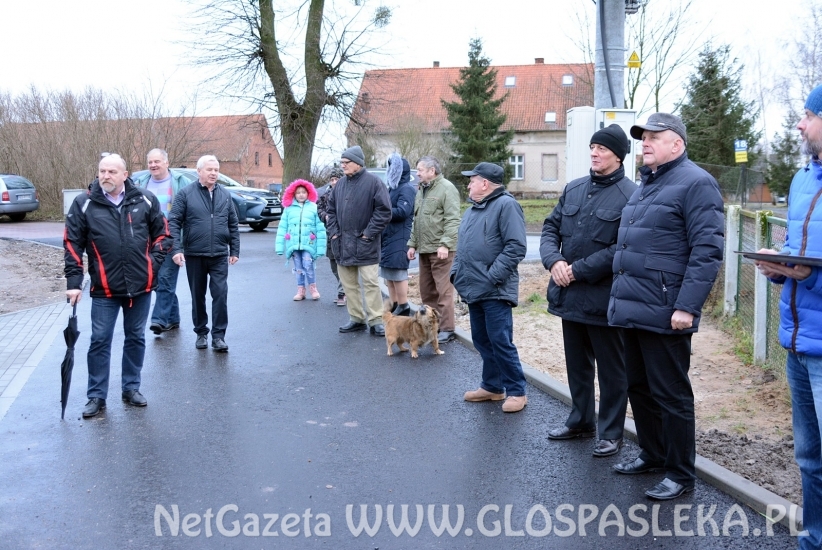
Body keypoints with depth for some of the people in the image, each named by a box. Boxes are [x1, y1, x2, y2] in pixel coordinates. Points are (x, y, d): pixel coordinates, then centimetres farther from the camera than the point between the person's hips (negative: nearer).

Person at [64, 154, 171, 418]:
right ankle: (96, 396, 15)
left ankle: (131, 388, 28)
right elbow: (73, 244, -2)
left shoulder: (145, 200, 0)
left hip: (141, 286, 2)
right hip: (104, 288, -1)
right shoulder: (84, 204, -3)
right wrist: (73, 282, -7)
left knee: (136, 338, 13)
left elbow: (162, 234, 9)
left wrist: (153, 261, -3)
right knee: (100, 341, 3)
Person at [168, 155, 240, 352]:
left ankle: (218, 336, 2)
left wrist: (234, 250, 7)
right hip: (194, 255, -1)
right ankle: (201, 333, 23)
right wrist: (176, 249, -15)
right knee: (198, 296, 10)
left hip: (219, 255, 1)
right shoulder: (186, 194, -2)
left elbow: (233, 225, 11)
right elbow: (174, 223, -6)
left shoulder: (225, 195, 7)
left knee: (220, 294, -6)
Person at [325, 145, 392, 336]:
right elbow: (331, 209, 17)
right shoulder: (341, 183, 10)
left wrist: (368, 233, -14)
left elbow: (384, 211, -14)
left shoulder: (373, 182, -9)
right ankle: (357, 319, 21)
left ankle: (376, 321, 3)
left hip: (365, 244, -6)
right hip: (343, 244, 7)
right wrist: (333, 232, 5)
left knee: (370, 283, -4)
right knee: (348, 284, 11)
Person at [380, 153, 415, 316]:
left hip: (399, 240, -9)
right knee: (388, 275, 11)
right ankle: (394, 307, 18)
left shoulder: (406, 189, -9)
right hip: (387, 237, 9)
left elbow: (402, 211, -20)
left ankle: (403, 308, -1)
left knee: (398, 273, -7)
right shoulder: (392, 188, 19)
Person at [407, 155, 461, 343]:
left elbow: (452, 220, -17)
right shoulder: (421, 190, 18)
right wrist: (413, 243, 20)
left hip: (440, 249, -9)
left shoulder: (446, 188, -9)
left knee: (443, 290, -6)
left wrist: (445, 244, -23)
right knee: (426, 290, 13)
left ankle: (446, 329, 0)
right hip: (424, 249, 9)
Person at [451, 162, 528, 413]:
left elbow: (515, 247, -19)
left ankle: (516, 391, 7)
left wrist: (492, 277, -21)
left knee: (501, 342, -6)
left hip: (495, 291, -9)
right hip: (474, 289, 9)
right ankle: (492, 386, 27)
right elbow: (463, 247, 25)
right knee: (482, 341, 14)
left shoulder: (506, 205, -12)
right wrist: (456, 271, 11)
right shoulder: (473, 209, 18)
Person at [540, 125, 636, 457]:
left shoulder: (631, 196, -13)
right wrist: (553, 260, -9)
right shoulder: (573, 189, 10)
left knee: (611, 370, 8)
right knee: (577, 364, 20)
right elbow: (551, 228, 10)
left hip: (604, 298, -7)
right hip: (569, 295, 7)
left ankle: (611, 433, 22)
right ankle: (581, 421, 36)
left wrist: (578, 270, -19)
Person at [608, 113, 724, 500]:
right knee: (638, 387, 18)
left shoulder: (694, 183, -10)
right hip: (632, 308, 9)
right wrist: (621, 296, 20)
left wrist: (686, 307, -23)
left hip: (663, 314, -9)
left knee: (671, 394, 1)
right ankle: (652, 453, 34)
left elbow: (707, 251, -17)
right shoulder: (645, 185, 19)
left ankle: (680, 474, 13)